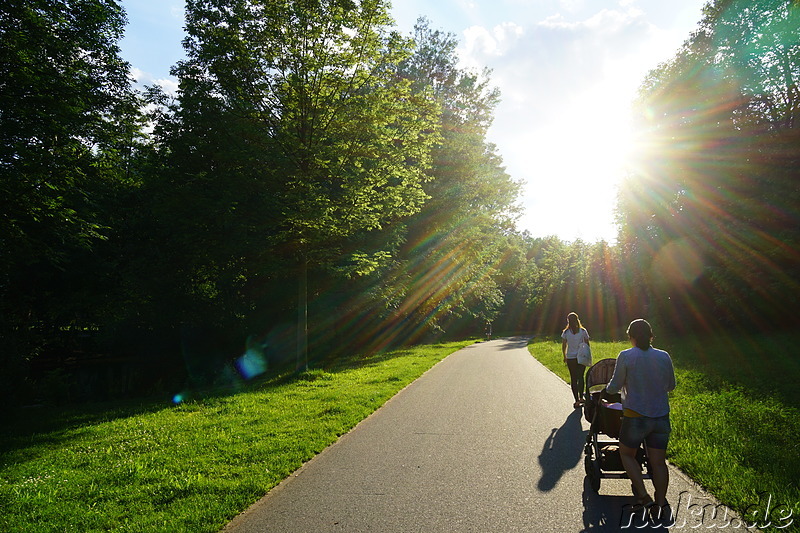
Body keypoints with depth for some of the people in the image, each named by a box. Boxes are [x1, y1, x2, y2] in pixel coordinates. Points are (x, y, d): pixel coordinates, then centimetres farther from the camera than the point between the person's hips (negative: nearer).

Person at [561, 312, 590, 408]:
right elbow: (587, 344, 1)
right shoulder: (583, 331, -4)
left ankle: (577, 400, 4)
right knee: (581, 377, 18)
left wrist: (564, 357, 12)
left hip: (570, 358, -1)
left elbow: (563, 346, -2)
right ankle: (581, 397, 19)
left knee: (573, 379, 5)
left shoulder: (565, 332, -5)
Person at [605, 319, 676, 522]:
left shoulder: (626, 356, -12)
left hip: (636, 416, -3)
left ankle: (643, 495, 4)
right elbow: (671, 385, 12)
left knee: (627, 454, 16)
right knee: (658, 462, 11)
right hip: (661, 416, 4)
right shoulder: (664, 357, -1)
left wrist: (607, 389, 17)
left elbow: (615, 386, -5)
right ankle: (661, 504, 11)